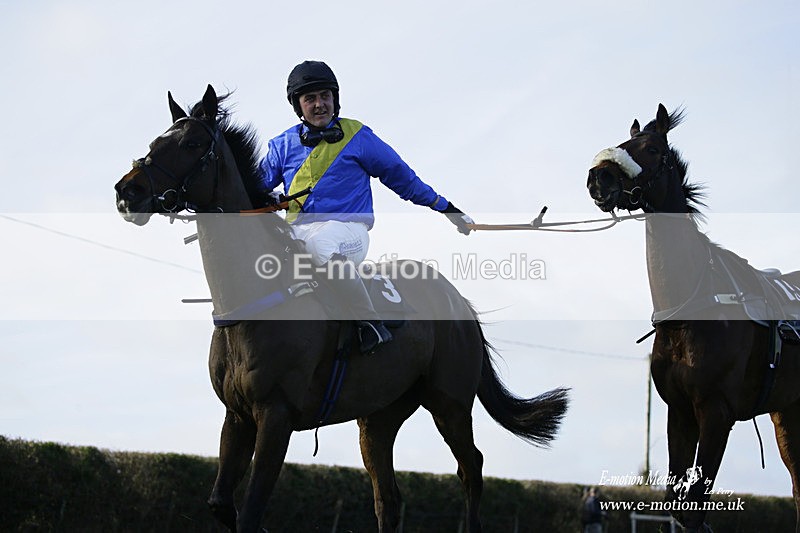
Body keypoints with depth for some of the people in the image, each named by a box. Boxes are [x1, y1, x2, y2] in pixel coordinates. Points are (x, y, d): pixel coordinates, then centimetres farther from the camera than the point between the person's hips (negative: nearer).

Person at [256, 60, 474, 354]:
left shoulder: (357, 136, 7)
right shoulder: (283, 145, 15)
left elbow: (400, 176, 15)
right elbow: (259, 185, 21)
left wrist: (446, 208, 18)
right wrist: (267, 198, -6)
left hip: (348, 228, -5)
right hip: (297, 229, 5)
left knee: (320, 244, -39)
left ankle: (371, 321, -27)